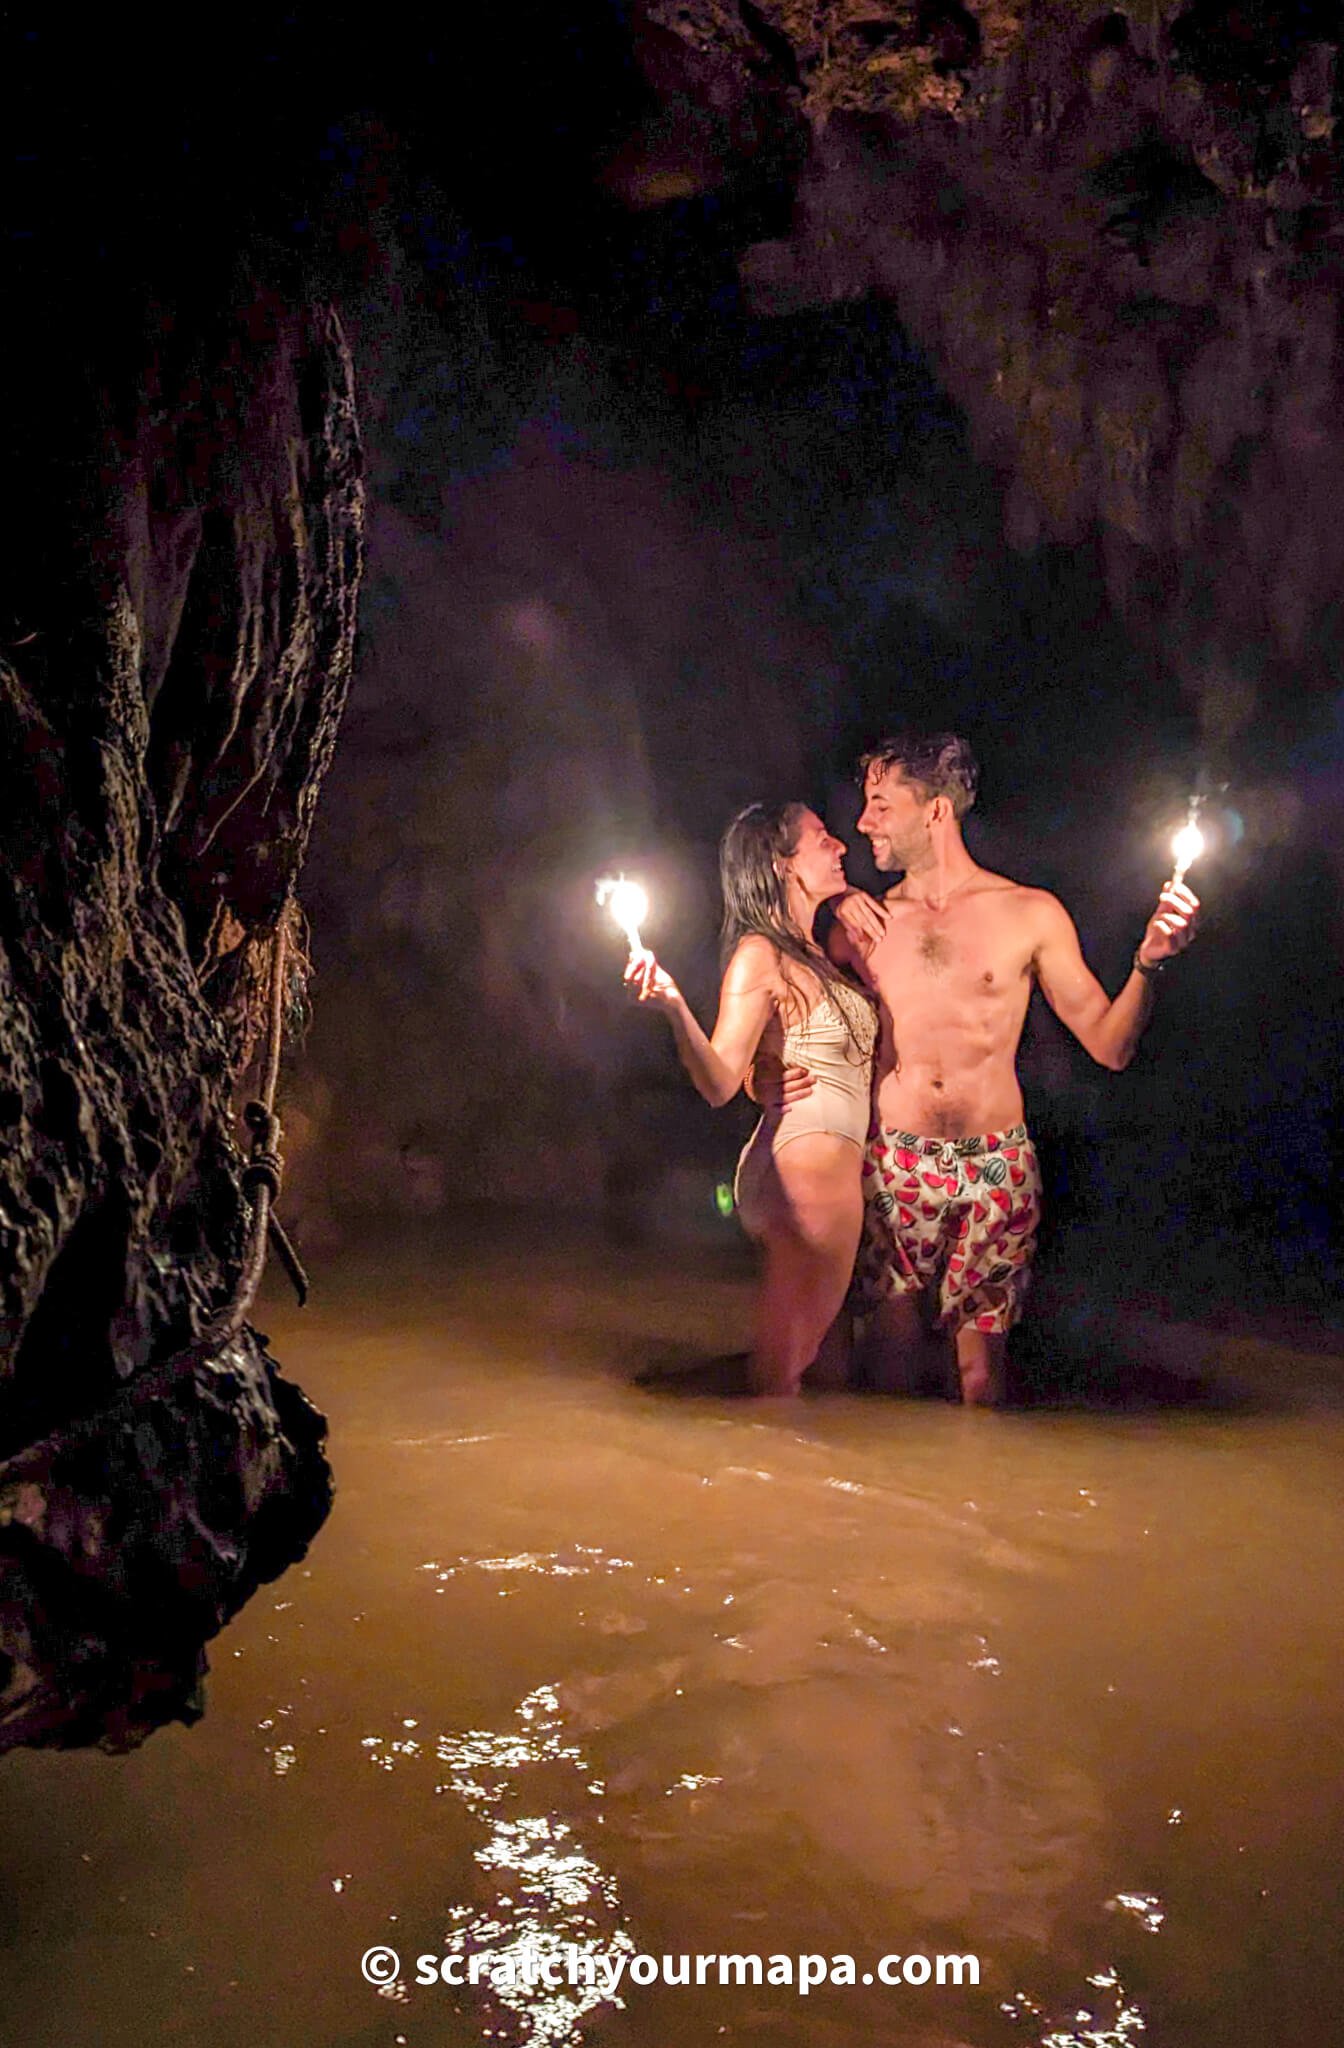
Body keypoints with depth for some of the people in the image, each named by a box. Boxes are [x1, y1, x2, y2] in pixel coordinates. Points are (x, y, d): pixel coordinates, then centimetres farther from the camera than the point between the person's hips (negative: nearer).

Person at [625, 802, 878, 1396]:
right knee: (781, 1375, -2)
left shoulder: (813, 957, 17)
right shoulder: (759, 955, -10)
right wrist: (674, 1007, -35)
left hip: (836, 1166, 9)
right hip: (808, 1162, -9)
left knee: (831, 1371, 15)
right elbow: (720, 1084, -16)